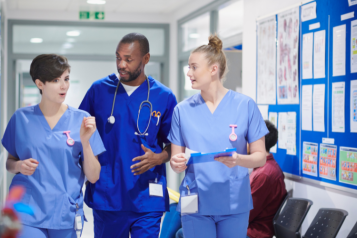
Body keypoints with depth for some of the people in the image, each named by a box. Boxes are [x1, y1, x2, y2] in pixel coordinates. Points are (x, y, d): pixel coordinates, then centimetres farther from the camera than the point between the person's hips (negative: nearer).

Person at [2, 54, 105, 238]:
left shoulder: (81, 120, 1)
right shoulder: (22, 118, 3)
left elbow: (93, 177, 0)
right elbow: (10, 162, 13)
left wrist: (85, 141, -13)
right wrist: (19, 166, -8)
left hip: (65, 215, 1)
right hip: (27, 214, -1)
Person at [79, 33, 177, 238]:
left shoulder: (164, 97, 1)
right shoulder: (99, 90, 4)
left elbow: (173, 144, 7)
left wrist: (158, 158, -14)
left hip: (146, 200, -1)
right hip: (106, 196, 1)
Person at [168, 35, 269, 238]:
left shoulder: (245, 105, -3)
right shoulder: (183, 110, 3)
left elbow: (260, 157, -2)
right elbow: (177, 162, 7)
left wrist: (238, 160, -22)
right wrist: (177, 163, -16)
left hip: (235, 203, -1)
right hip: (196, 203, 1)